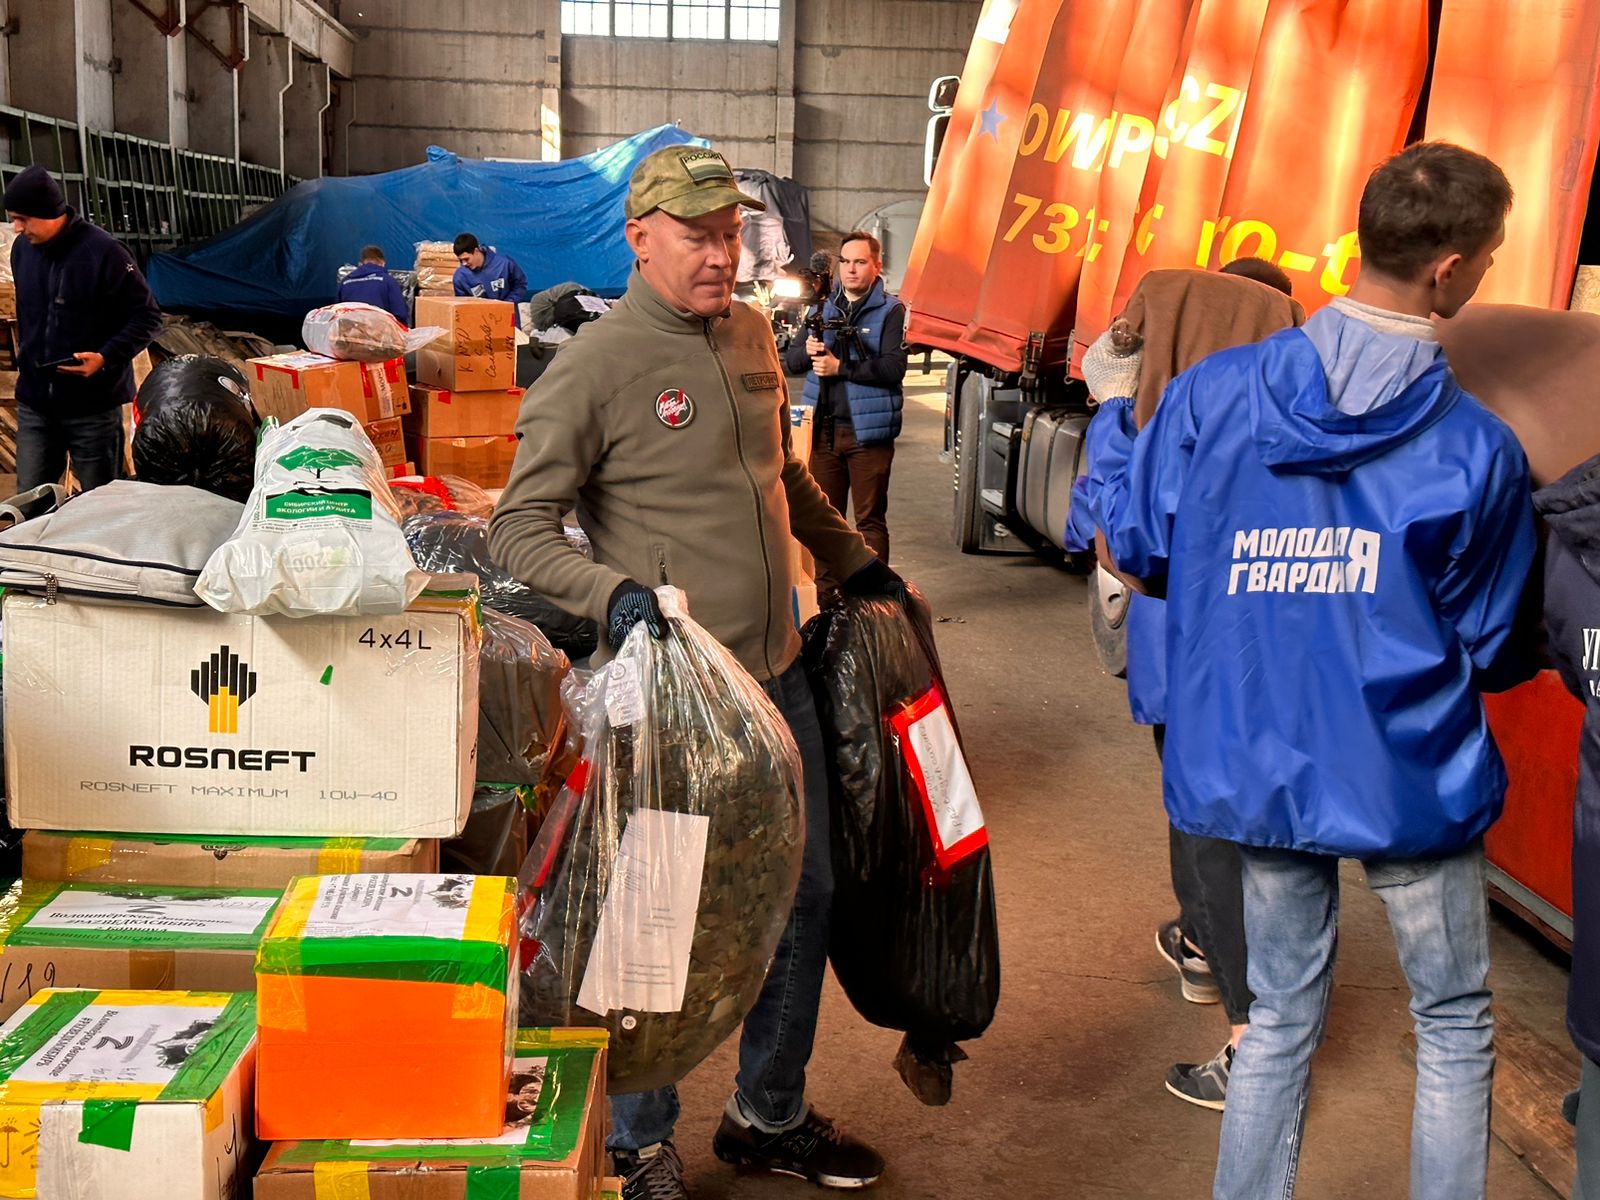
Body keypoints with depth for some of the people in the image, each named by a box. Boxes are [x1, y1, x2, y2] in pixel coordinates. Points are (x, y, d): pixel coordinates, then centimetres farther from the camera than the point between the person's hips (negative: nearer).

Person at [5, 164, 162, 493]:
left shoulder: (103, 252, -15)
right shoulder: (22, 248, 5)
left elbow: (147, 316, -11)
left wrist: (106, 357, -22)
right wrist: (25, 359, 18)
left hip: (94, 406, -5)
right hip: (34, 406, 5)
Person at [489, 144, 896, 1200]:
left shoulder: (752, 335, 10)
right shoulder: (596, 366, -12)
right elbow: (522, 527, -13)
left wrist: (858, 564, 26)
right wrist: (615, 594, -28)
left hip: (777, 676, 8)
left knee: (805, 895, 16)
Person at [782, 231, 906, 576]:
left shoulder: (891, 311, -2)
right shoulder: (823, 309, 15)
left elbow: (894, 367, -15)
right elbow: (790, 361, 11)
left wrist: (840, 367, -17)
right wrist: (807, 350, -11)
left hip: (868, 431, -5)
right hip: (823, 429, 5)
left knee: (870, 520, 1)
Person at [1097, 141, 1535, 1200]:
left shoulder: (1212, 392, -8)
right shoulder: (1479, 448, -13)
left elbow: (1134, 542, 2)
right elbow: (1491, 654, -4)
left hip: (1257, 767, 3)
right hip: (1409, 781, -3)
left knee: (1283, 1015, 20)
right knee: (1455, 1025, 19)